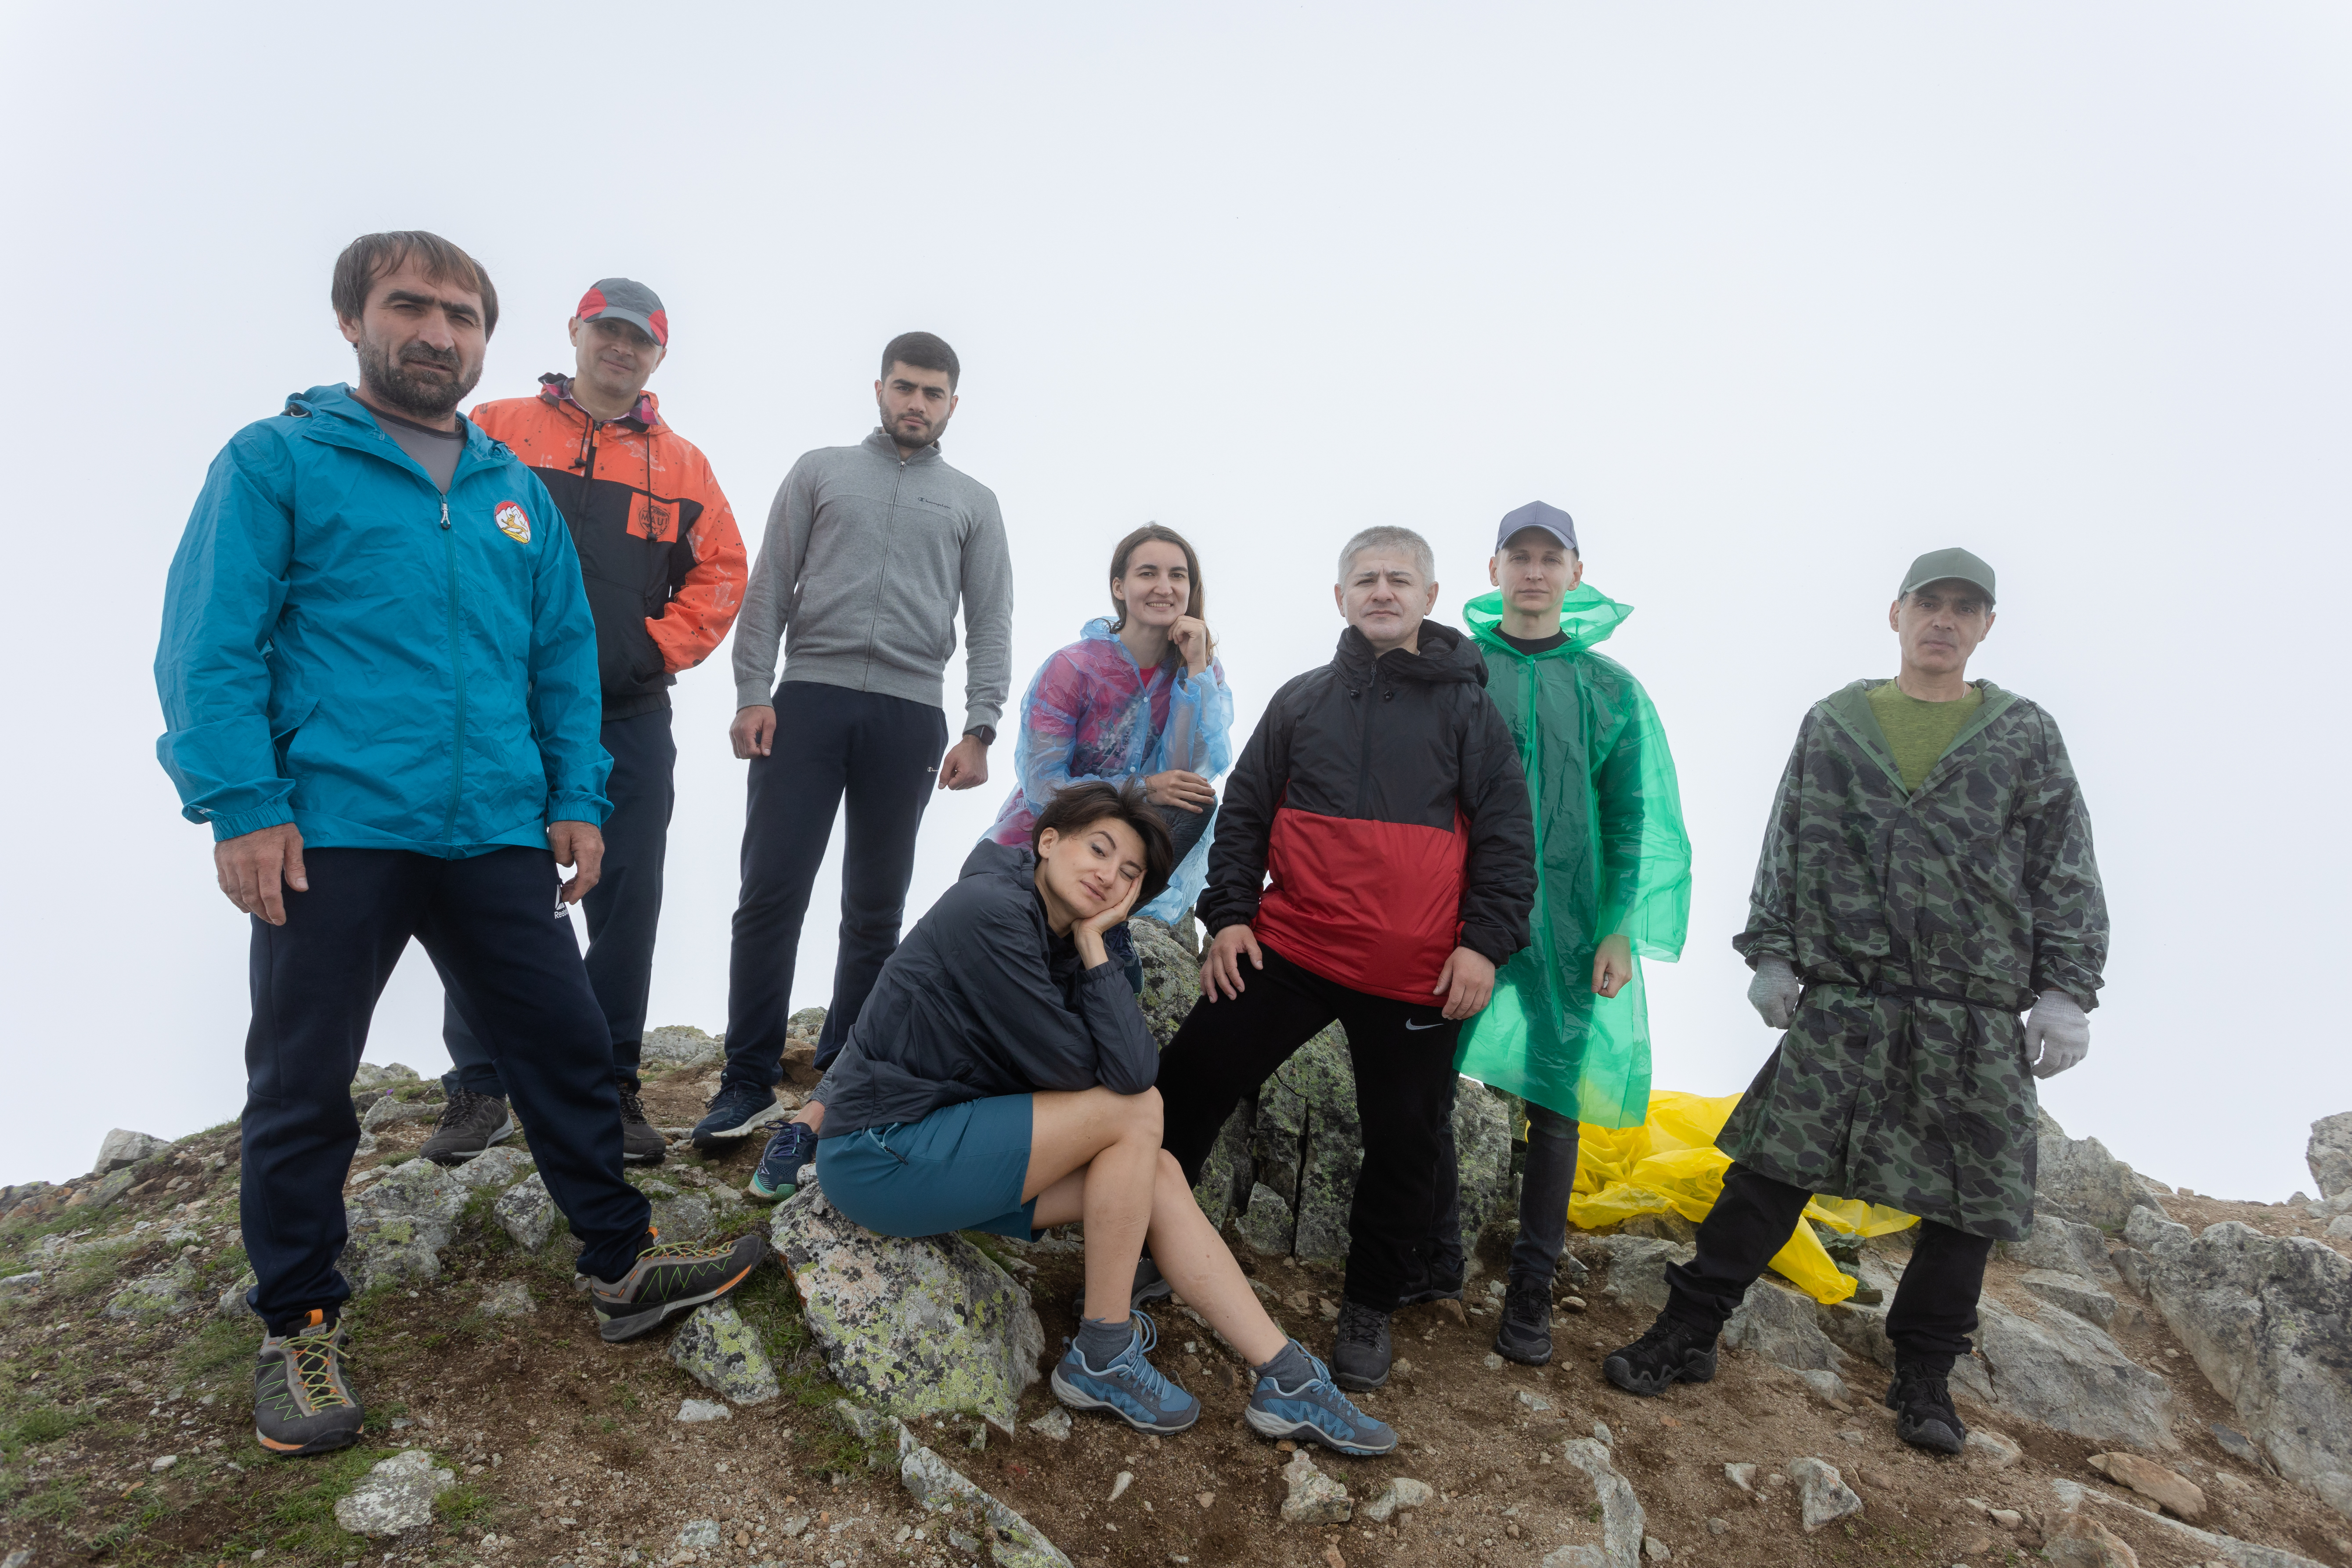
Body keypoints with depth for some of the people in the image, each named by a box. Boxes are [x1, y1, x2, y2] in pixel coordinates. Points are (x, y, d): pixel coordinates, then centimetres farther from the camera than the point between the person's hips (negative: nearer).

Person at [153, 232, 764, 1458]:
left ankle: (623, 1266, 23)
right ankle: (299, 1329, 25)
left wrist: (575, 798, 7)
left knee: (565, 1047, 8)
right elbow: (209, 643, -5)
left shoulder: (519, 493, 15)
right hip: (329, 837, -3)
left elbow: (564, 656, 15)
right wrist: (242, 805, -13)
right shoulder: (277, 461, 2)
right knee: (301, 1088, 7)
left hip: (497, 838, 4)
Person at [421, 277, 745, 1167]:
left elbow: (721, 574, 10)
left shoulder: (681, 464, 14)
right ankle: (479, 1091, 12)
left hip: (630, 718, 2)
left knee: (626, 901, 2)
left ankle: (611, 1089, 13)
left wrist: (662, 648, -3)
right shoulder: (495, 431, 8)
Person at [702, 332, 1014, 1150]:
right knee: (770, 892, -7)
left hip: (909, 716, 1)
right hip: (808, 699, 0)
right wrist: (752, 694, -3)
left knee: (875, 909, 4)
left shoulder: (974, 503, 16)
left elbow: (991, 626, 9)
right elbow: (768, 591, 8)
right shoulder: (819, 470, 15)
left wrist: (979, 729, -4)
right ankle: (749, 1084, 0)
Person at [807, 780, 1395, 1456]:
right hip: (878, 1157, -9)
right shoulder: (990, 908, -19)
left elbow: (1135, 1069, -5)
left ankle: (1285, 1378, 7)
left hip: (941, 1142, 9)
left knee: (1158, 1175, 1)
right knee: (1135, 1116, -15)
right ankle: (1102, 1357, -1)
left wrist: (1093, 942, -7)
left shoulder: (1063, 946, 8)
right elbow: (1068, 1067, -19)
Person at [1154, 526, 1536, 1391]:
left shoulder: (1465, 708, 4)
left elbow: (1507, 834, 1)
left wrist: (1485, 941, -8)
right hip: (1290, 949, 2)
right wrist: (1229, 913, 2)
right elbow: (1244, 811, 12)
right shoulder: (1300, 701, 10)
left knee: (1405, 1143, 9)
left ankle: (1370, 1307, 29)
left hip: (1418, 978, -1)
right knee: (1191, 1078, 0)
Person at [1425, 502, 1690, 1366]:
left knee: (1553, 1106, 4)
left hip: (1563, 927, 0)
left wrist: (1622, 931, -6)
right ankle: (1438, 1260, 24)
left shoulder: (1611, 690, 5)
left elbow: (1637, 822, 3)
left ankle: (1531, 1293, 18)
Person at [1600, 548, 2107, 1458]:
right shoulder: (1832, 726, 10)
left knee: (1970, 1196, 6)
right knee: (1774, 1165, -3)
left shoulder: (2027, 737, 9)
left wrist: (2065, 993, -1)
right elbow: (1786, 851, 12)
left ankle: (1924, 1376, 24)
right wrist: (1771, 956, 5)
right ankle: (1687, 1334, 7)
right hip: (1841, 1001, 0)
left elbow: (2068, 878, 7)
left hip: (1979, 1018, 1)